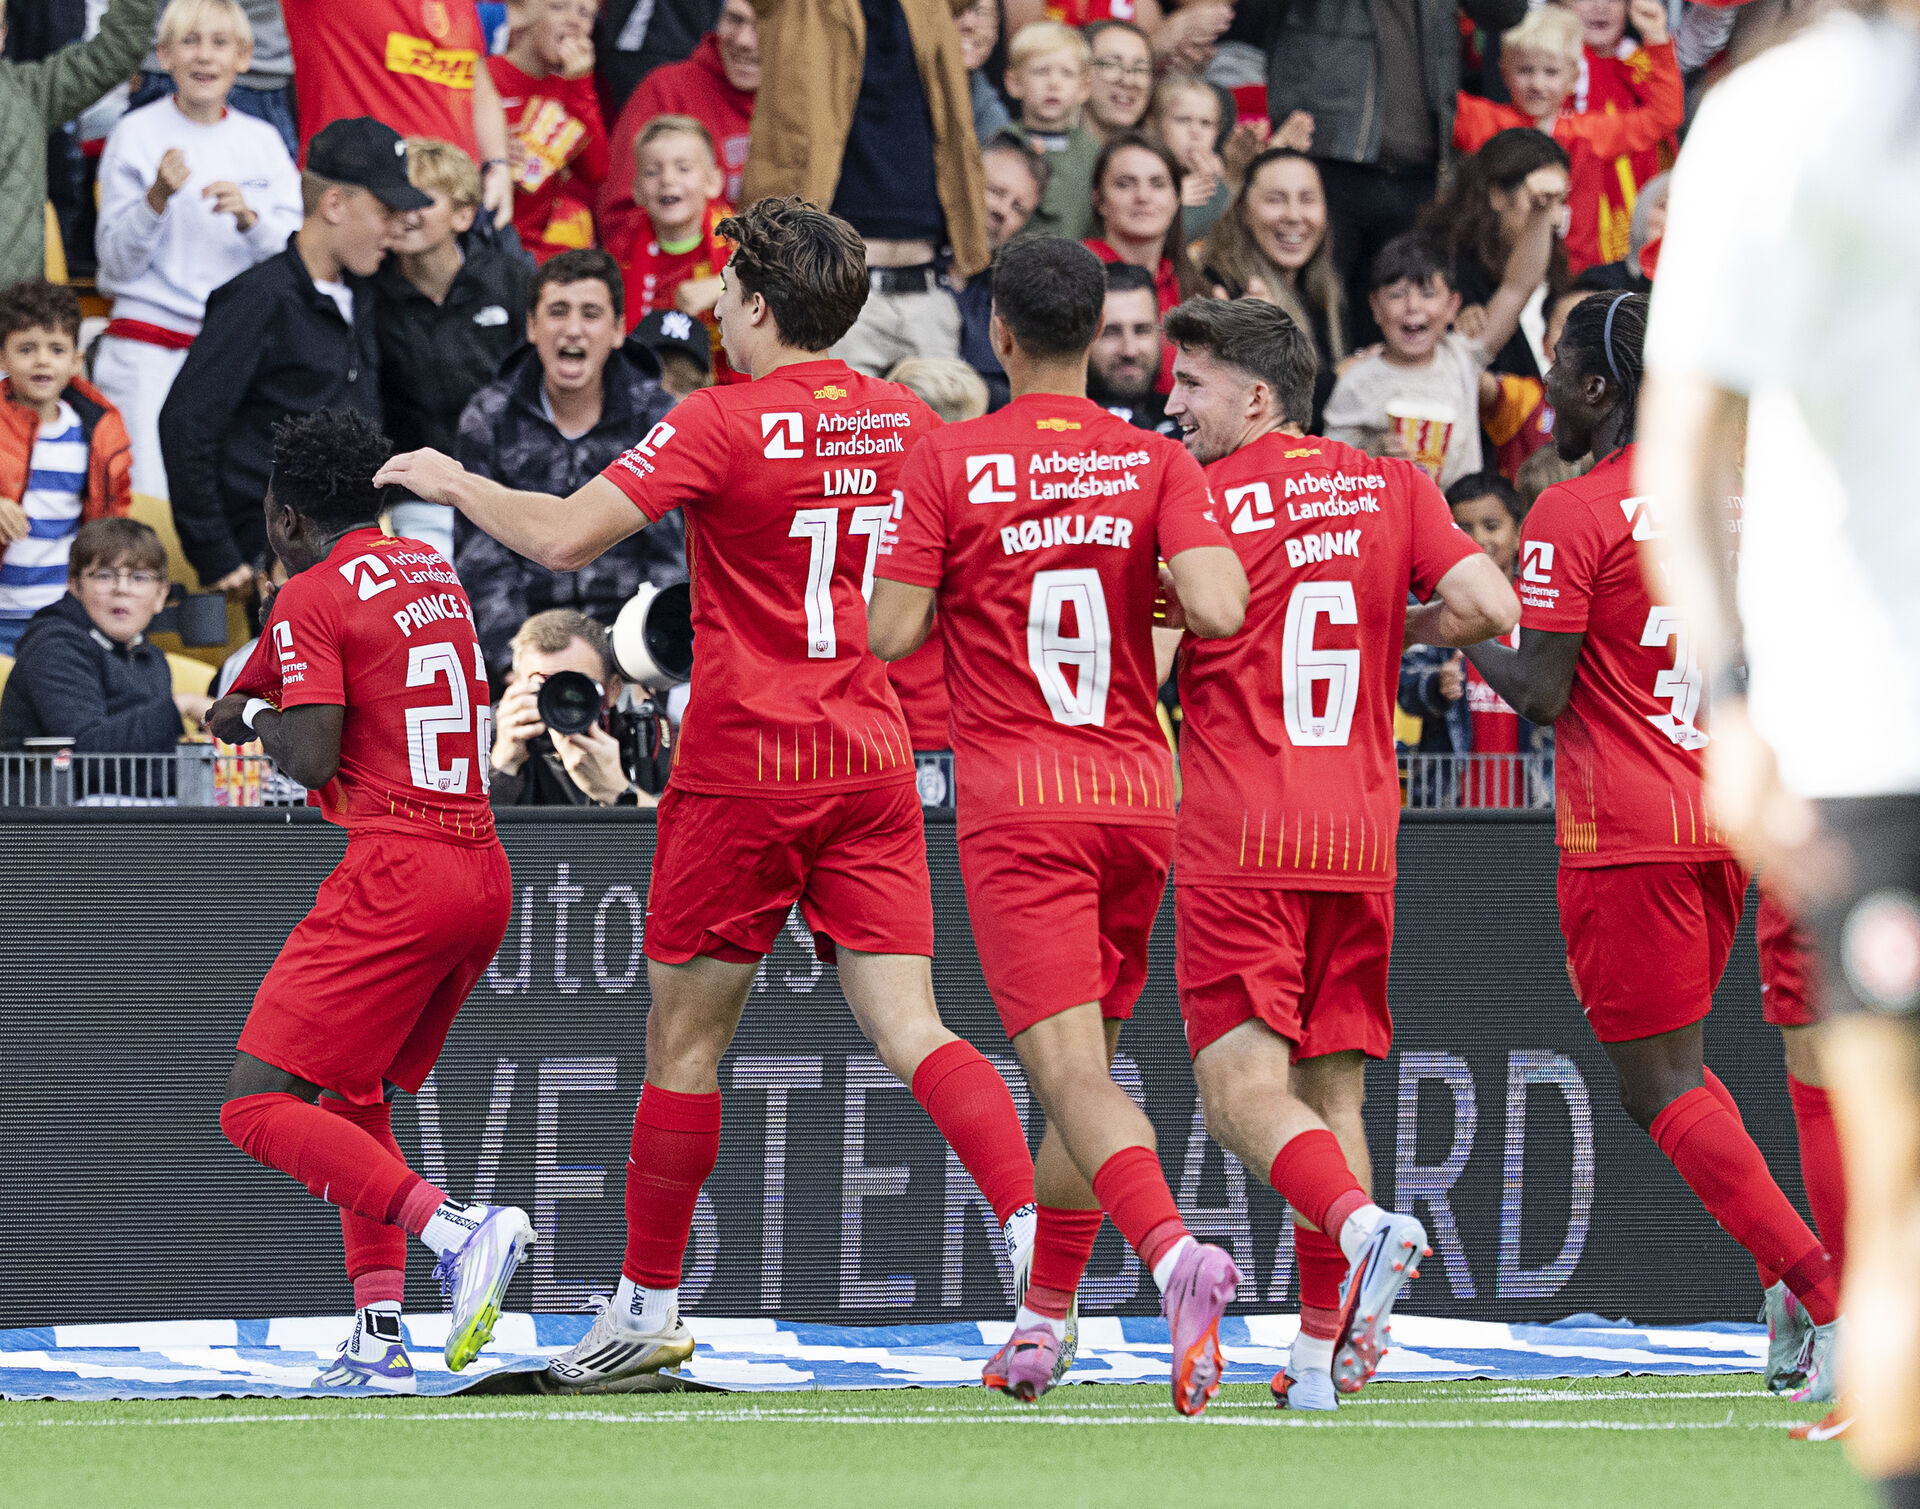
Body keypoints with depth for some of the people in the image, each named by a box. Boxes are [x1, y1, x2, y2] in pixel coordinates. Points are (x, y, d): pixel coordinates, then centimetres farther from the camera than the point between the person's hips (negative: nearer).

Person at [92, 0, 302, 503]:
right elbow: (118, 261, -1)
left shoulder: (261, 141, 9)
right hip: (149, 353, -3)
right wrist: (158, 197, -17)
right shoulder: (137, 135, 1)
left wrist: (249, 219, -13)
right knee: (151, 504, -15)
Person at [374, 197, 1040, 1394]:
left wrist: (458, 485, 0)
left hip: (744, 768, -5)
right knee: (911, 1030, -1)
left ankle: (650, 1306, 16)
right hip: (871, 762, 5)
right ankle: (1030, 1222, -23)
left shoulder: (723, 423, -12)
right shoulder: (906, 422, 6)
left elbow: (564, 538, -16)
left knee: (686, 1038, 7)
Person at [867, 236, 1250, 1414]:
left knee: (1072, 1074, -12)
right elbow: (1217, 610, -13)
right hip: (1136, 792, 4)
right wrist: (1179, 577, 10)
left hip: (1017, 805, -4)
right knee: (1088, 1059, 18)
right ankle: (1045, 1320, 25)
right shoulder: (1159, 464, 1)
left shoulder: (949, 465, -5)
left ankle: (1175, 1253, -37)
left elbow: (891, 634, -7)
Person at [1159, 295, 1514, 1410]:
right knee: (1332, 1092, 10)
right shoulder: (1392, 488, 8)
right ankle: (1326, 1350, 4)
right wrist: (1395, 632, 15)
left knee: (1243, 1089, -8)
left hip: (1236, 843, -5)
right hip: (1361, 836, 5)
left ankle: (1363, 1230, -34)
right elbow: (1492, 609, -3)